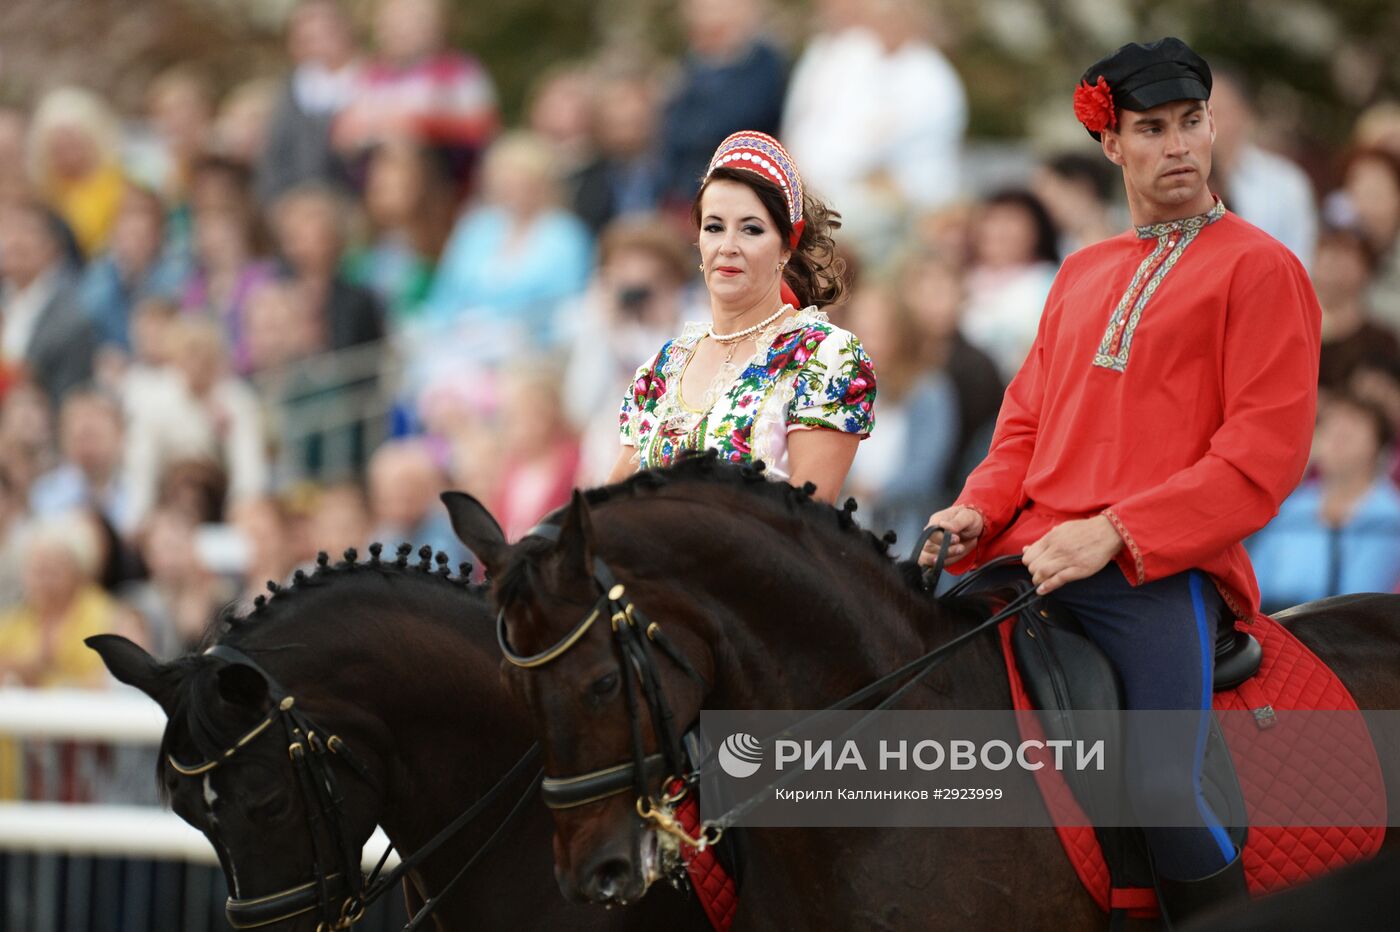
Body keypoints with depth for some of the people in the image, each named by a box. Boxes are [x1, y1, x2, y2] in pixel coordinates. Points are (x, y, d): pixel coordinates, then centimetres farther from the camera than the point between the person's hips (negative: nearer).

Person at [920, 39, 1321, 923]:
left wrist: (1112, 534, -16)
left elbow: (1263, 457, -7)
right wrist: (978, 511, 2)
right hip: (1035, 556, 7)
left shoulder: (1259, 267, 1)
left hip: (1162, 572, -6)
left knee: (1164, 796, -27)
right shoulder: (1082, 273, 22)